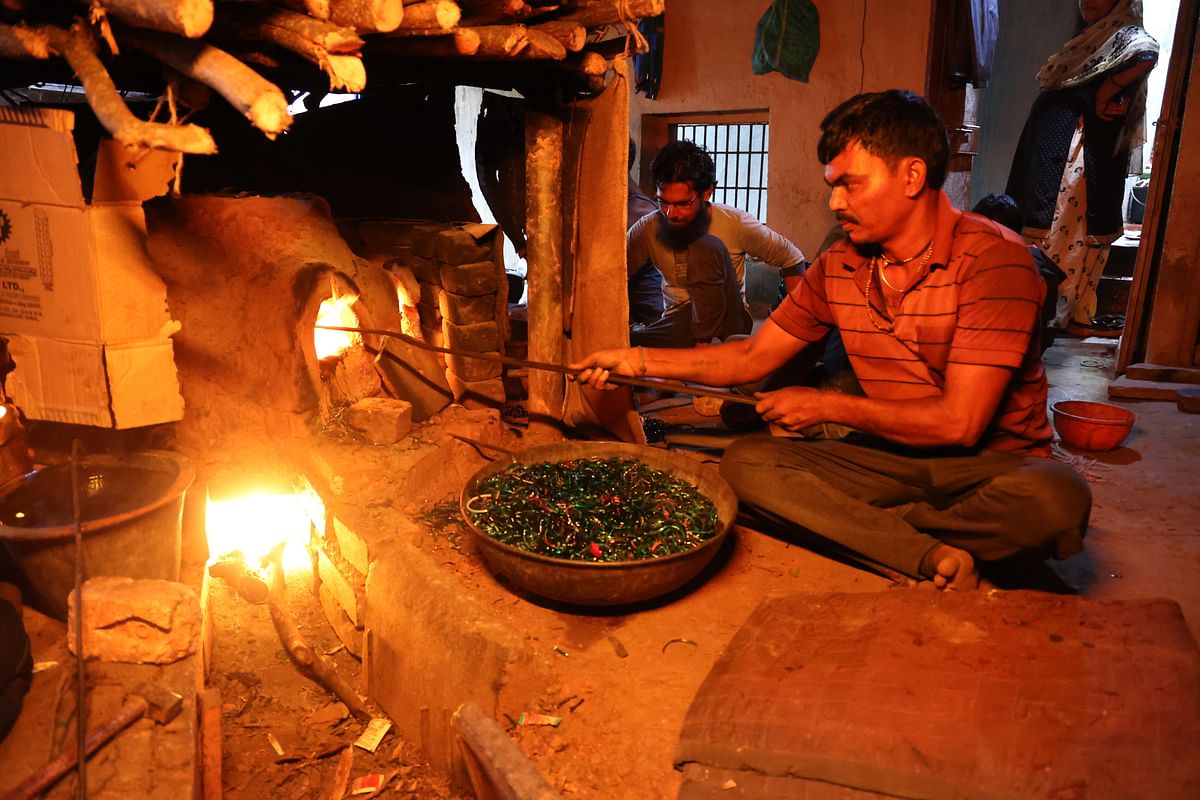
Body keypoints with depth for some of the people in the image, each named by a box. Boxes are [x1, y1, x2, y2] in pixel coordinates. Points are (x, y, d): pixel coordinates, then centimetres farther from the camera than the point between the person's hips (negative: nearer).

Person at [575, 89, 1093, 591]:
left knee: (1055, 499, -38)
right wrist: (637, 360, 2)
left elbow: (959, 421, -20)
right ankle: (932, 558, -27)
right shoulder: (838, 268, 2)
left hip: (992, 459, -4)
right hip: (890, 457, 4)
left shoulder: (993, 259, -16)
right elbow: (752, 358, 9)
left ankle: (853, 526, -20)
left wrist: (826, 407, -11)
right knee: (746, 461, -18)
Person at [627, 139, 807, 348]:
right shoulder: (649, 228, -5)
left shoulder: (735, 223, -8)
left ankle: (708, 343, -21)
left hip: (727, 322, 0)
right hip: (677, 321, 0)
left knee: (708, 248, -29)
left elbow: (793, 260, 2)